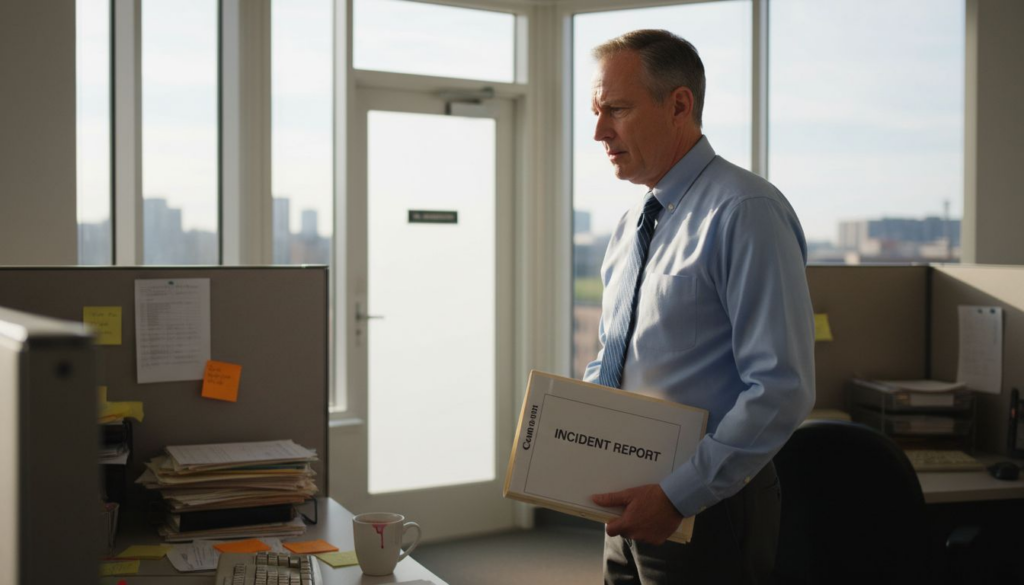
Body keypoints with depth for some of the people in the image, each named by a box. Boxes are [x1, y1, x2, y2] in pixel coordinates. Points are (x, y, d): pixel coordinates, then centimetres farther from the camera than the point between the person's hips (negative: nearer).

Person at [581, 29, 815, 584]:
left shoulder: (745, 212, -16)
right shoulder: (629, 227, 10)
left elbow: (782, 390, -22)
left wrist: (677, 497, -22)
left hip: (707, 515, -7)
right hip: (634, 506, 7)